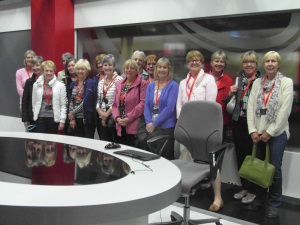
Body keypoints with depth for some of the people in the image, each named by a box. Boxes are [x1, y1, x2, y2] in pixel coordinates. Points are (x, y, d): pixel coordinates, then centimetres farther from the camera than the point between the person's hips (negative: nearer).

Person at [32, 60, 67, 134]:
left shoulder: (60, 86, -1)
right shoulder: (36, 85, 6)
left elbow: (63, 105, -2)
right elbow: (34, 103, 10)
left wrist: (62, 120, -7)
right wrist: (35, 115, 7)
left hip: (53, 118, -1)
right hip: (40, 117, 1)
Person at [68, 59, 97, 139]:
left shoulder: (91, 83, -5)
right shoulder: (73, 84, 12)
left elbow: (86, 101, -13)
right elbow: (70, 101, 9)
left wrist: (73, 112, -11)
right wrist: (71, 118, 1)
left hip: (87, 118, -5)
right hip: (76, 119, 5)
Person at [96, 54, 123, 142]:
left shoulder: (119, 80, -7)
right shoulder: (101, 82, 14)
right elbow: (98, 100, 14)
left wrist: (107, 114, -11)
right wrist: (101, 113, -4)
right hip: (102, 118, 6)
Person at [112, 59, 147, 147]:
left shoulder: (142, 84, -3)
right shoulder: (119, 84, 15)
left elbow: (142, 103, -13)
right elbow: (115, 104, 14)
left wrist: (129, 118, -15)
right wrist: (117, 118, -3)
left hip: (134, 127, -5)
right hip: (120, 127, 6)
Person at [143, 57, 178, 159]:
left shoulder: (173, 85, -3)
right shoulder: (151, 86, 12)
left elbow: (169, 108, -12)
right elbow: (146, 106, 6)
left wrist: (154, 123, -14)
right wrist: (149, 122, -10)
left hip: (167, 127, -4)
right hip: (151, 128, 4)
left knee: (166, 157, 0)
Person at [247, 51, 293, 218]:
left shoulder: (287, 82, -3)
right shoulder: (257, 82, 8)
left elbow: (285, 110, -11)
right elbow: (251, 107, 3)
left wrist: (270, 132, -14)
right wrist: (253, 130, -7)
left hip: (277, 133, -3)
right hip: (258, 133, 4)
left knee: (275, 169, 1)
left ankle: (274, 204, 16)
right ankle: (260, 199, 27)